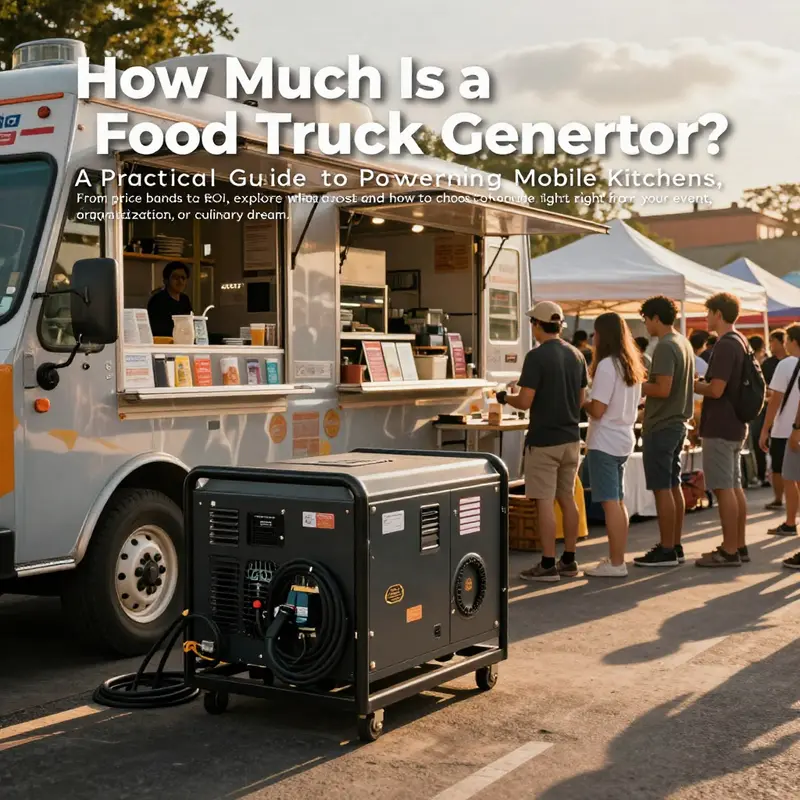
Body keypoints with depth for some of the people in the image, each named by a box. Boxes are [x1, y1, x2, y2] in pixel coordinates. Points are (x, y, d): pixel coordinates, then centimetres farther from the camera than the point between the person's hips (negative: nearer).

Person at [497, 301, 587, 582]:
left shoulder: (536, 356, -14)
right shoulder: (576, 355, 7)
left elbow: (525, 401, -17)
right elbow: (581, 400, 14)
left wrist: (505, 398, 2)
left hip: (544, 440, -7)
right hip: (570, 437, 7)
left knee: (545, 501, -2)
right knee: (567, 498, 13)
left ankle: (548, 565, 0)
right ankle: (568, 561, 20)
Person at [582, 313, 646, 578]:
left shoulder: (607, 365, -16)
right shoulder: (632, 365, 11)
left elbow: (597, 410, -19)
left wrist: (581, 402, 0)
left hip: (605, 442, -9)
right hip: (623, 439, 9)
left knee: (610, 503, -6)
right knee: (618, 502, 14)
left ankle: (615, 564, -3)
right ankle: (618, 559, 20)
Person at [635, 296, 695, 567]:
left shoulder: (665, 347, -17)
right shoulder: (684, 343, 11)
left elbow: (663, 389, -24)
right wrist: (646, 386, 13)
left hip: (660, 427, -10)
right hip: (677, 423, 10)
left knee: (661, 488, -4)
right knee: (674, 486, 14)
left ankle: (666, 551, 1)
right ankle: (675, 546, 20)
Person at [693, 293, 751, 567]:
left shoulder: (725, 345, -18)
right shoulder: (741, 342, 13)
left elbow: (716, 389, -24)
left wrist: (693, 385, -7)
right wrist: (703, 382, 15)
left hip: (720, 428, -10)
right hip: (735, 426, 10)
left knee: (724, 488, -5)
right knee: (735, 486, 14)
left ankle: (729, 551, -2)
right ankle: (739, 545, 20)